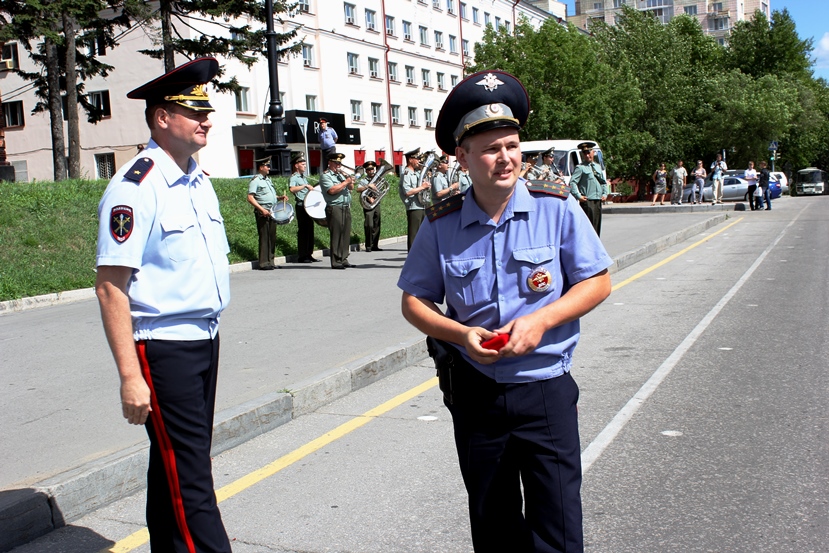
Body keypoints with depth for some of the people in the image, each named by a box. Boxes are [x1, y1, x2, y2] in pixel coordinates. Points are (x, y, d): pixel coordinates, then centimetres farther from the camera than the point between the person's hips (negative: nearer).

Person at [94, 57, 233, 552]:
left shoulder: (200, 181, 11)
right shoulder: (136, 188, -15)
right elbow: (110, 289, -18)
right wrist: (130, 377, -21)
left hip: (206, 340, 8)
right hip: (163, 347, -8)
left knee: (175, 468, 18)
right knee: (187, 479, -4)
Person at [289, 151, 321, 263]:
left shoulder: (303, 177, 19)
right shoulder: (294, 177, -9)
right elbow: (292, 189, -29)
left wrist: (311, 189, 16)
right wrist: (305, 186, -31)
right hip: (301, 206, -9)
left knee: (310, 230, 9)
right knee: (302, 231, -6)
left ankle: (309, 254, 15)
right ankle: (302, 256, -1)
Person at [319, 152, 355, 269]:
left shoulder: (341, 175, 22)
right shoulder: (326, 176, -2)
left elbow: (351, 188, 20)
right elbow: (332, 190, -17)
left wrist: (350, 182, -2)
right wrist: (345, 182, -13)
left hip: (346, 208, 8)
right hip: (334, 208, -8)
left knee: (346, 235, 8)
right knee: (336, 235, -8)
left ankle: (344, 260, 14)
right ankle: (336, 262, -6)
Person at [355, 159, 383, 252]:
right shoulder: (363, 180, 3)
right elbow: (358, 189, -13)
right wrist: (368, 186, -24)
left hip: (377, 204, 5)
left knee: (376, 226, 5)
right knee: (369, 225, -12)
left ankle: (375, 245, 12)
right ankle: (368, 246, -5)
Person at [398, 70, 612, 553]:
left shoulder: (557, 208, -7)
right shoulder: (441, 226, -3)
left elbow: (598, 282, -2)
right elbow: (415, 301, 5)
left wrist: (540, 320, -17)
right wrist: (460, 334, -14)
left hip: (545, 390, -2)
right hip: (475, 393, 2)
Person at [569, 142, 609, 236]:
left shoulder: (598, 166, 19)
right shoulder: (580, 167, -4)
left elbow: (603, 182, 26)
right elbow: (572, 182, -13)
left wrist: (605, 194, 12)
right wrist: (578, 196, -19)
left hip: (598, 201, 7)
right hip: (587, 201, -7)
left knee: (597, 227, 11)